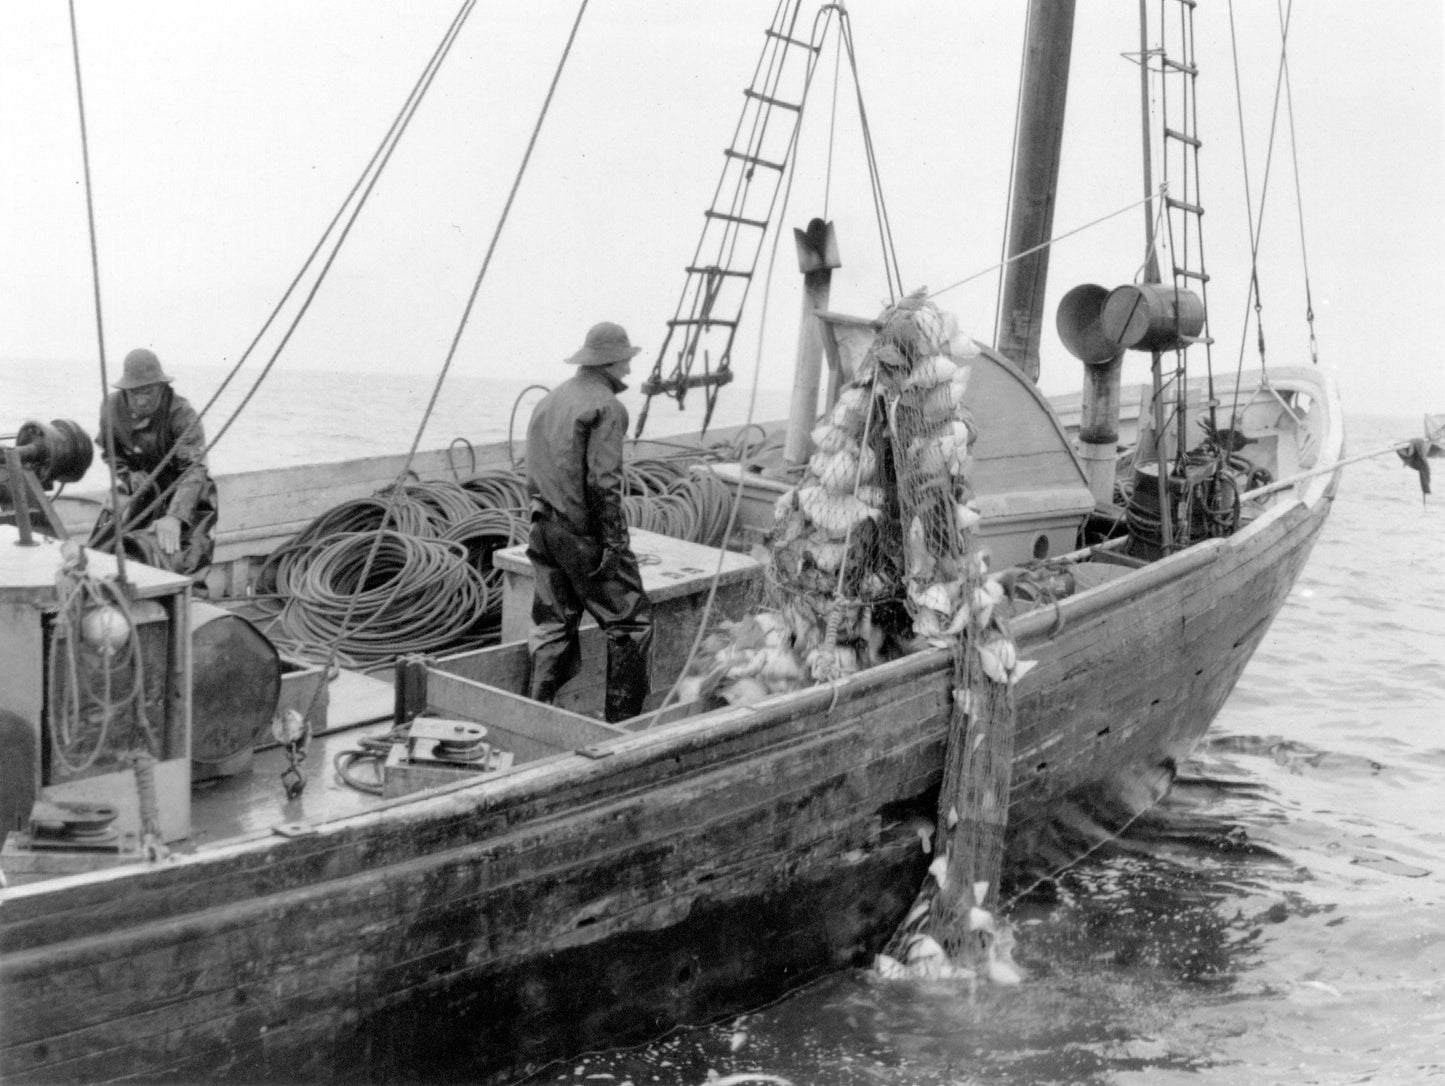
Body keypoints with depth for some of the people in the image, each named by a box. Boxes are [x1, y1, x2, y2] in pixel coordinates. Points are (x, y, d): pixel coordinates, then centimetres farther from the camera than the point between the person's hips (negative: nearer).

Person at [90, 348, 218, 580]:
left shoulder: (182, 414, -25)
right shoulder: (112, 407, -7)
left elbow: (194, 469, -35)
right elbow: (110, 453, 12)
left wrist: (174, 516, -48)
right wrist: (128, 478, -9)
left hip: (180, 494, -4)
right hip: (138, 490, 4)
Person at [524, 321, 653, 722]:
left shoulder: (549, 400, 14)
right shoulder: (606, 406, -12)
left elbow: (534, 471, 16)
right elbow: (603, 482, -19)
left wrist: (543, 520, 20)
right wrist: (614, 542, -17)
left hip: (545, 527, 8)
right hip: (585, 532, -8)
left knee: (552, 624, 13)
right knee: (630, 620, 2)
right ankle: (622, 719, 4)